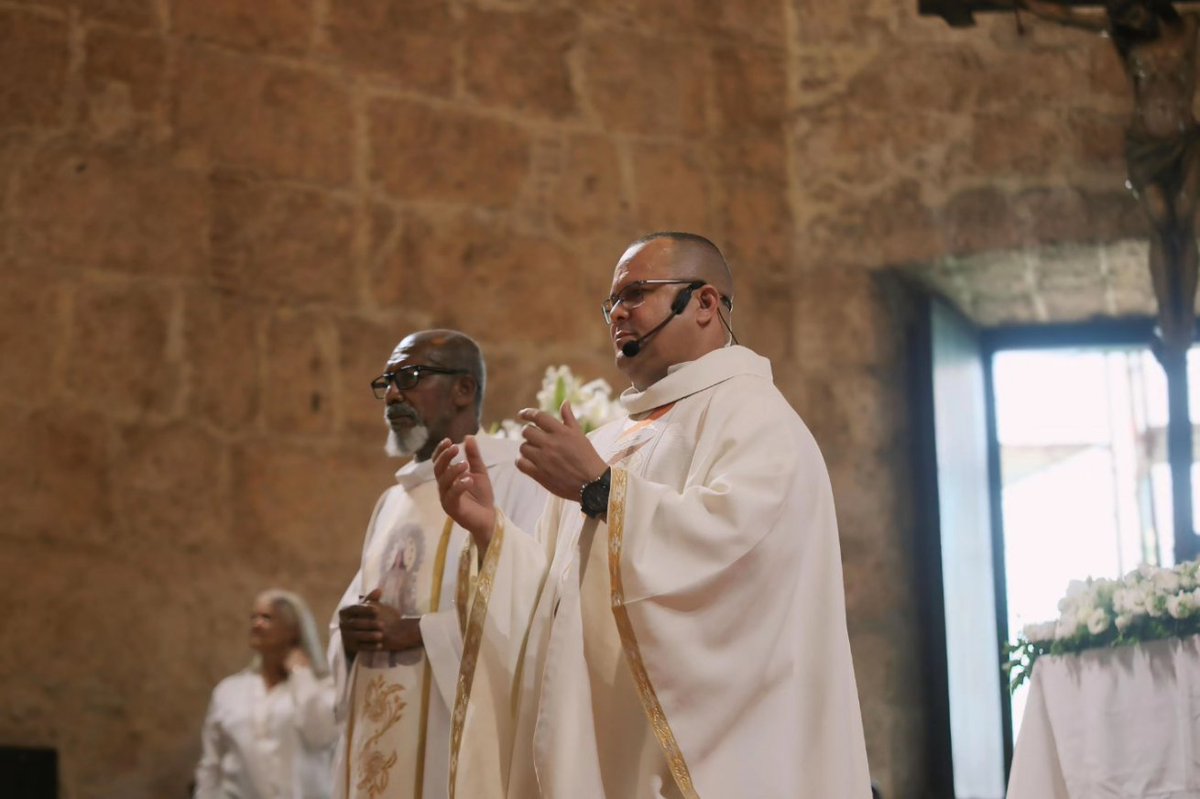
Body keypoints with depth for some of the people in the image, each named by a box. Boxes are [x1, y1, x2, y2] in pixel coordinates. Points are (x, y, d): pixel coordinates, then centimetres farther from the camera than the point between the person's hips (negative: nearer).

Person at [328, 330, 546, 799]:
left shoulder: (512, 475, -5)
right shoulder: (395, 498, 20)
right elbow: (355, 609, 21)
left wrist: (417, 631, -14)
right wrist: (349, 631, -2)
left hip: (462, 740, -7)